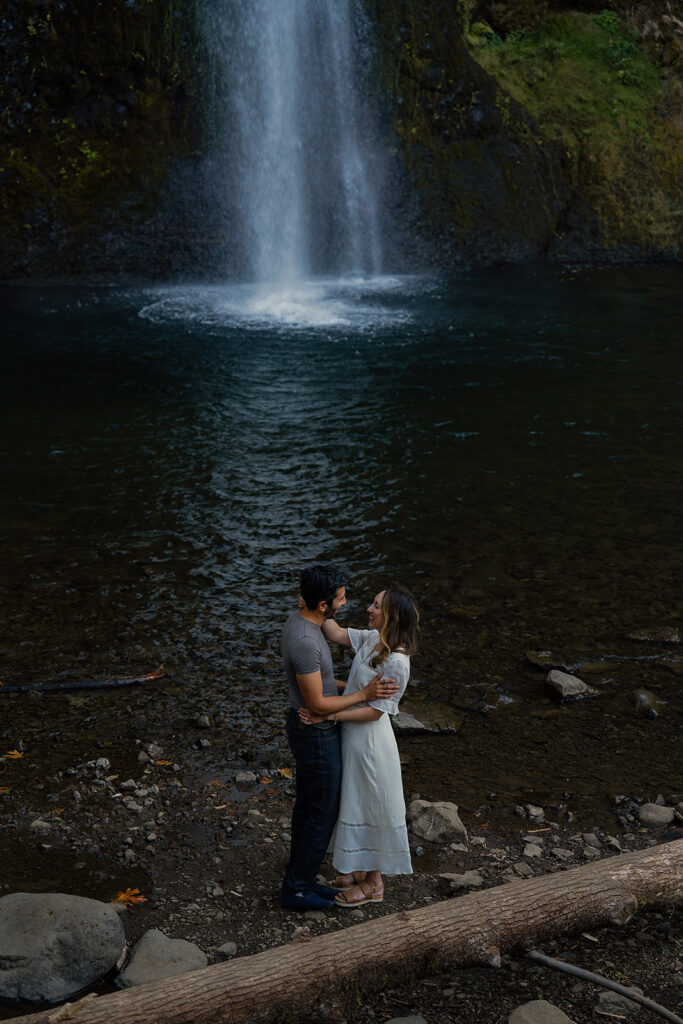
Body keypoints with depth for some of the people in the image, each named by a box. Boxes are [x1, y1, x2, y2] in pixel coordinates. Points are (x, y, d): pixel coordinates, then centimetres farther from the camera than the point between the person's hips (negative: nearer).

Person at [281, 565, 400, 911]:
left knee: (307, 806, 21)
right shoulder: (305, 642, -32)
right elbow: (317, 704, -27)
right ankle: (296, 889, 21)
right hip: (317, 734, -10)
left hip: (307, 727, 10)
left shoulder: (300, 620, 0)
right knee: (323, 813, 6)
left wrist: (360, 686, 10)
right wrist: (363, 694, -20)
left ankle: (299, 879, 36)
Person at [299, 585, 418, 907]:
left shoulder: (397, 662, -27)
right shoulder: (372, 639, -4)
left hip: (369, 739, -8)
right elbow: (336, 634, 8)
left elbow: (374, 711, -24)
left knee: (370, 806, 8)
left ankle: (373, 883, 27)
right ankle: (362, 870, 40)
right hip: (351, 735, 8)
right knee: (356, 803, 22)